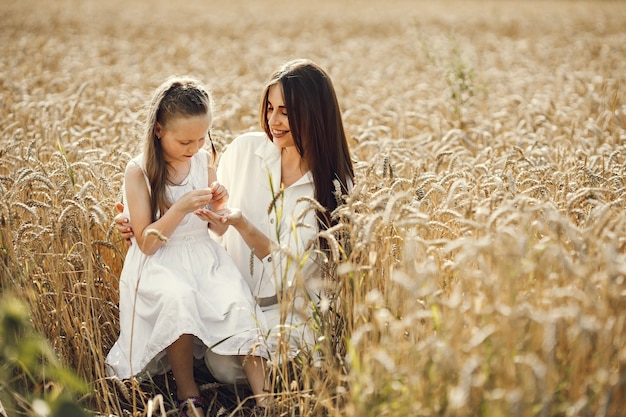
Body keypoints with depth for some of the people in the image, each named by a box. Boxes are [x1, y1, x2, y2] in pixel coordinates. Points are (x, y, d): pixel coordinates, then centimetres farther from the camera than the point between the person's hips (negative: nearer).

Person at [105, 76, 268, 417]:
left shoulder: (204, 161, 4)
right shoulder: (139, 172, -9)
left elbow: (219, 229, 12)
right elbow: (147, 243, -11)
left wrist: (219, 205, -10)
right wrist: (181, 208, -22)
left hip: (205, 256, 4)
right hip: (159, 263, -4)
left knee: (239, 303, -24)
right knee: (178, 298, -35)